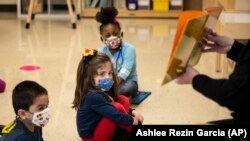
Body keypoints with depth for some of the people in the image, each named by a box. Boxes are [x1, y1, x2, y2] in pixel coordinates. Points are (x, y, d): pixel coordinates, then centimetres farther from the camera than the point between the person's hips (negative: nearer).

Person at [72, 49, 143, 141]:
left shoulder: (102, 91, 0)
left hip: (99, 127, 10)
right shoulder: (93, 96, -28)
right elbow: (116, 116, -29)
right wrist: (132, 120, -11)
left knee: (123, 100, 4)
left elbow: (111, 108, 15)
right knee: (117, 107, -24)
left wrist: (132, 112, 1)